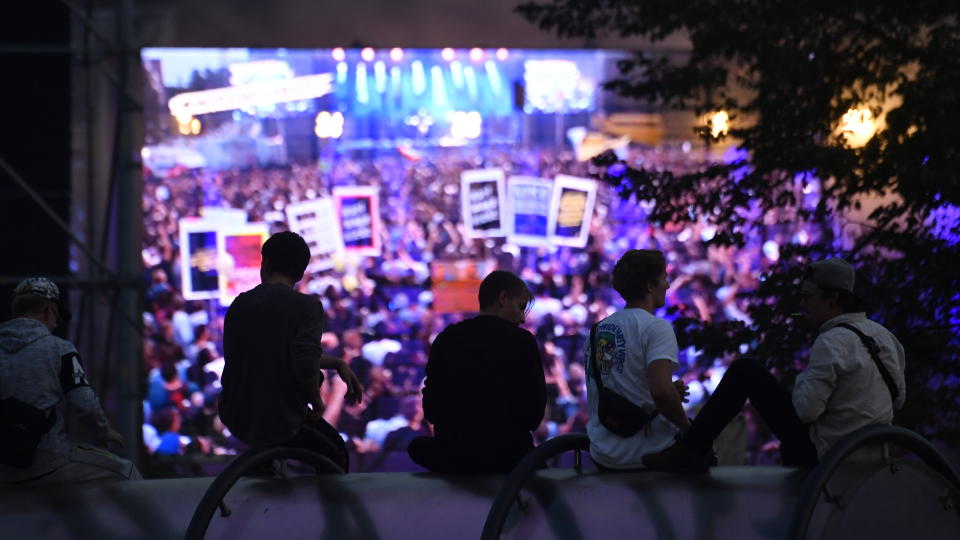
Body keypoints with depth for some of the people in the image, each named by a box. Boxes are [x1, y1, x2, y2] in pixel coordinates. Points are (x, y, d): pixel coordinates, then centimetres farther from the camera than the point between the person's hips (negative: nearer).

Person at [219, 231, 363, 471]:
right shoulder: (307, 306, -15)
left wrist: (337, 364, 17)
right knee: (336, 454, 24)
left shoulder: (240, 304, 4)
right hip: (278, 425, -6)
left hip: (234, 419, 6)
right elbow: (305, 366, -27)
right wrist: (316, 402, -8)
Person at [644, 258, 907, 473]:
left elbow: (806, 410, -22)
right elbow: (898, 398, 18)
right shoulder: (884, 336, 7)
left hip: (823, 452, -8)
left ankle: (690, 451, -2)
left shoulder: (832, 343, -19)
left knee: (744, 371, -3)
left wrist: (804, 377, -2)